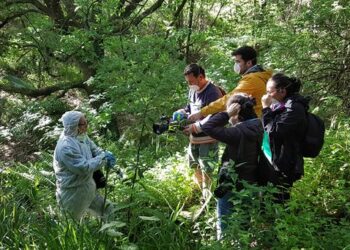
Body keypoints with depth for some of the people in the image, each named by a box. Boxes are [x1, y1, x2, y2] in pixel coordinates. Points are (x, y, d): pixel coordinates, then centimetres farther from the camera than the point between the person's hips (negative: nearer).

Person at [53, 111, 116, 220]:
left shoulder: (82, 136, -4)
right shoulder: (66, 147, -32)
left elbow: (95, 149, 9)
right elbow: (84, 168, -32)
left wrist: (106, 155, -13)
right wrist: (103, 159, -21)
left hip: (87, 188, 9)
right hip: (72, 194, -9)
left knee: (108, 212, 21)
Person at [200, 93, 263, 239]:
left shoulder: (238, 133, -28)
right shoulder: (254, 128, -4)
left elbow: (207, 127, -29)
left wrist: (226, 114, -24)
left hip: (232, 189, -8)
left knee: (225, 230, 11)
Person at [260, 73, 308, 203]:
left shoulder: (294, 108, -13)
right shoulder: (281, 106, 13)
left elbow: (273, 131, -19)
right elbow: (264, 128, 18)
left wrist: (266, 108, -12)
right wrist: (268, 108, 6)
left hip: (282, 166, -9)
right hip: (271, 162, 9)